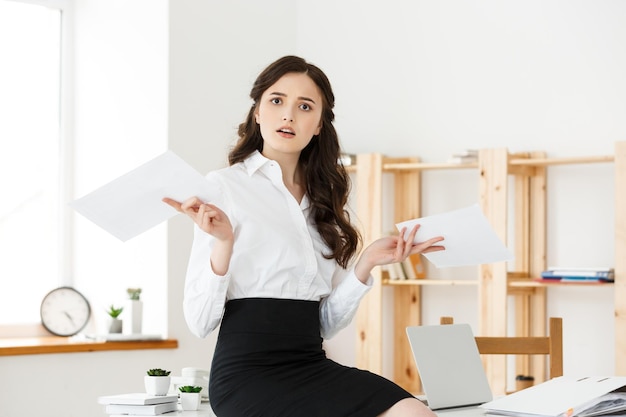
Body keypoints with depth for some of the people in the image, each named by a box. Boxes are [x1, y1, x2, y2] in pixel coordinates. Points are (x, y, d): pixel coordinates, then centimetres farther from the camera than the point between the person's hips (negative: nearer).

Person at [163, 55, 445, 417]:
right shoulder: (223, 186, -1)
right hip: (248, 370, -5)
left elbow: (326, 323, 13)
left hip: (312, 363, 5)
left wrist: (366, 264, 1)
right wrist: (224, 242, -19)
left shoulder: (323, 201, 16)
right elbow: (200, 321, -5)